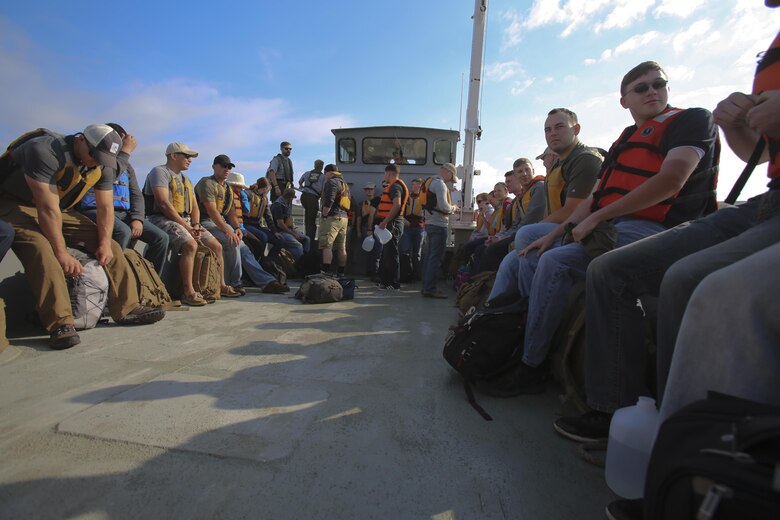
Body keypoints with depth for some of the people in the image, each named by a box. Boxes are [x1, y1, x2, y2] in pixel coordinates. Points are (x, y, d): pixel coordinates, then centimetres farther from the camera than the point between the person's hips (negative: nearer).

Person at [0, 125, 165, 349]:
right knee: (40, 249, -35)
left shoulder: (103, 166, -5)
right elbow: (48, 209, -31)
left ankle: (127, 308, -7)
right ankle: (61, 323, -39)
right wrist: (62, 254, -32)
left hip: (60, 209, 7)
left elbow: (105, 207, -4)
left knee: (110, 246, -8)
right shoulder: (46, 151, -28)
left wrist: (105, 243, -15)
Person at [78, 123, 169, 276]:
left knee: (161, 237, -11)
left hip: (123, 213, 6)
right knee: (123, 232, -37)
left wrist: (137, 218, -6)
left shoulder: (126, 165, 21)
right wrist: (126, 151, -9)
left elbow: (136, 194, 12)